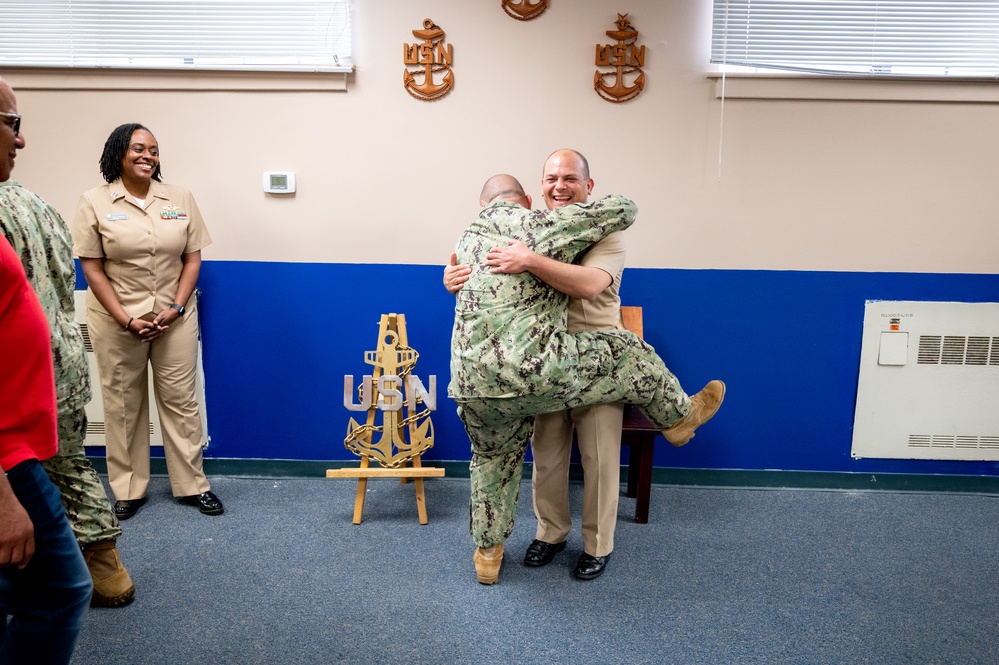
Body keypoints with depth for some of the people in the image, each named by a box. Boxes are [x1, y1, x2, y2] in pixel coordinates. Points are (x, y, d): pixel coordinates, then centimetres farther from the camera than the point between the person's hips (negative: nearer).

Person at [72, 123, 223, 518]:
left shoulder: (180, 199, 3)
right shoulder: (95, 202, -3)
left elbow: (192, 259, 3)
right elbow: (92, 268, -5)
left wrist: (175, 309, -8)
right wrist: (126, 320, -12)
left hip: (175, 317, 1)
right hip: (117, 319, -1)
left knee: (180, 399, 6)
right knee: (123, 404, 8)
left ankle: (192, 485, 18)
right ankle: (129, 490, 22)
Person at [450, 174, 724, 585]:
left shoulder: (467, 239, 17)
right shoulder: (543, 223, 1)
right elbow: (624, 210, 7)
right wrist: (595, 217, 29)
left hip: (473, 384, 6)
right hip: (537, 370, -5)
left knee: (493, 460, 29)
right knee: (629, 354, 16)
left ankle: (487, 554, 41)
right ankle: (679, 416, 38)